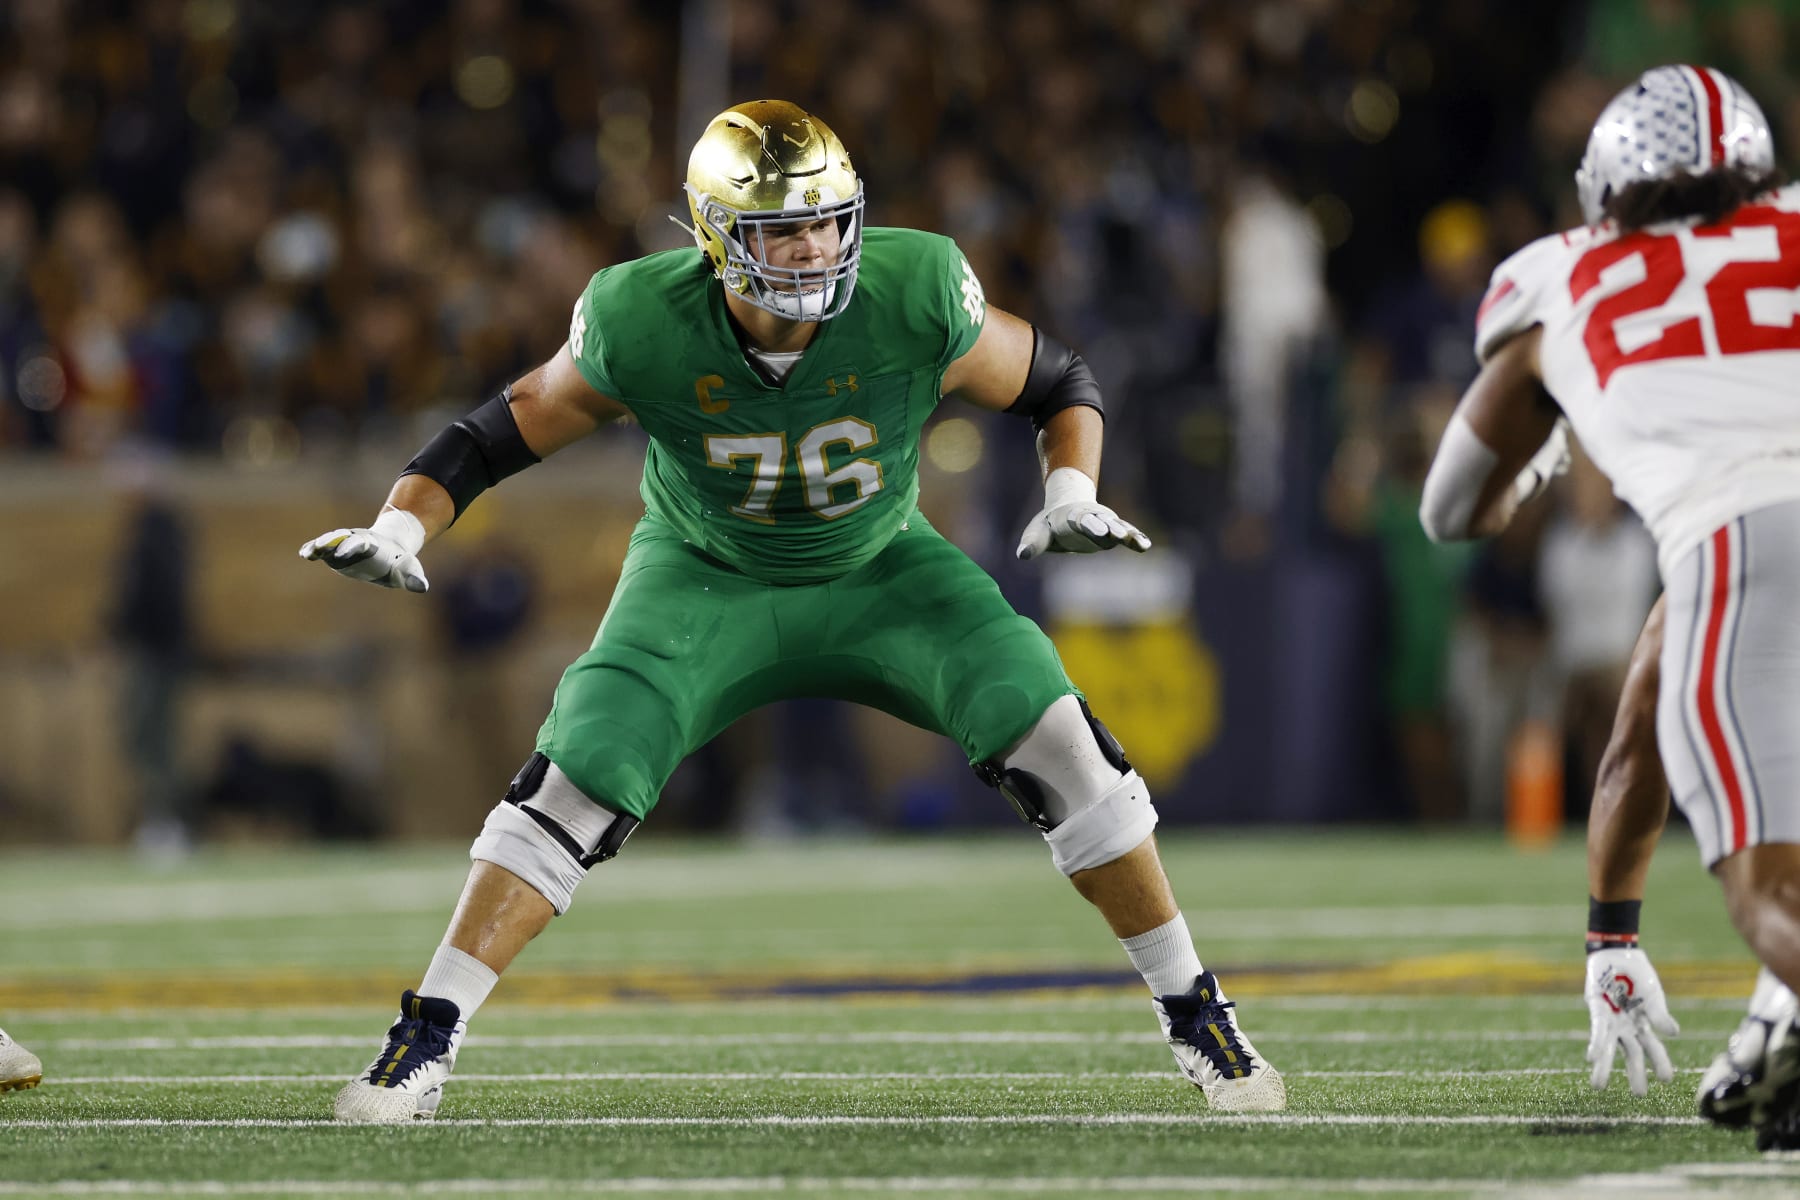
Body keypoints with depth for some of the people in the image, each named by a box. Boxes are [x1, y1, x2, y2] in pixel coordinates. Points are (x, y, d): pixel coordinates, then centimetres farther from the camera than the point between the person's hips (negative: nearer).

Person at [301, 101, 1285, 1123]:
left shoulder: (914, 300, -26)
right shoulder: (645, 328, -27)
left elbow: (1059, 382, -7)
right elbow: (508, 432, -12)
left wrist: (1072, 494, -24)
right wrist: (398, 528, -25)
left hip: (878, 570, 0)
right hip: (708, 579, 0)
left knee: (1059, 748, -18)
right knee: (576, 784, -19)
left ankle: (1193, 1012, -3)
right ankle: (426, 1044, -7)